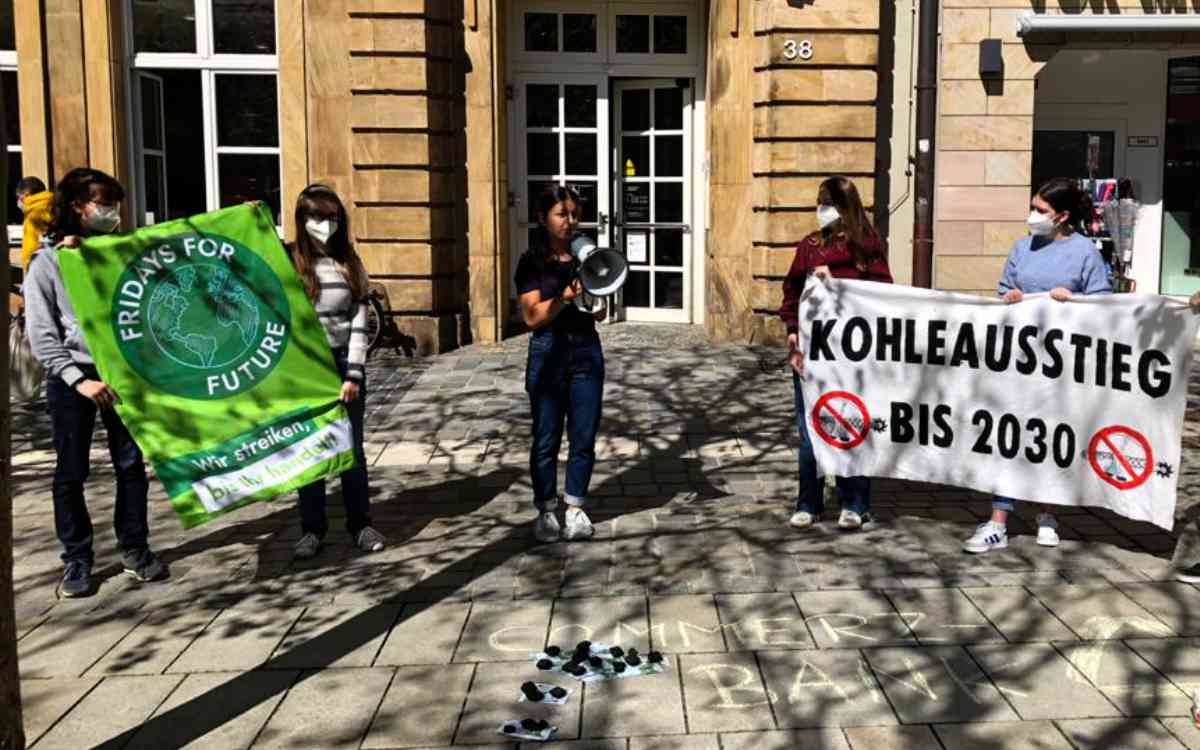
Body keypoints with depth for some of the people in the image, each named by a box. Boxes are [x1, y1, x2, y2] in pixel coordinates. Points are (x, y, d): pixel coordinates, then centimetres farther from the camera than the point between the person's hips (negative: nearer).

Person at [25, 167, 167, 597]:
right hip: (70, 378, -3)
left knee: (131, 464, 6)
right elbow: (41, 335, -7)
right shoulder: (46, 262, -2)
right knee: (71, 473, 5)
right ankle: (77, 558, 17)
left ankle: (134, 549, 19)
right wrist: (78, 379, -16)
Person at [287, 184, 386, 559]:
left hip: (344, 362, 1)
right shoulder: (287, 260, -2)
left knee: (351, 448, 9)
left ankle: (360, 523, 21)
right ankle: (312, 527, 19)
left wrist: (354, 375, -8)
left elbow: (359, 324, -1)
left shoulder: (351, 265, 3)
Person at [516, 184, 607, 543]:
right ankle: (546, 511, 16)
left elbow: (600, 315, 7)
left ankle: (575, 508, 20)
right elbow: (532, 316, -11)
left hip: (586, 350, 3)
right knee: (546, 438, 4)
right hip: (548, 351, -3)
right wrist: (565, 296, -23)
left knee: (584, 436, 6)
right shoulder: (532, 262, -2)